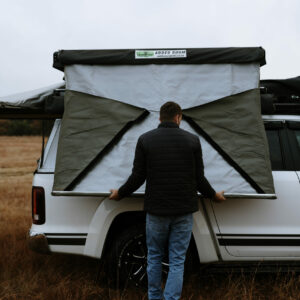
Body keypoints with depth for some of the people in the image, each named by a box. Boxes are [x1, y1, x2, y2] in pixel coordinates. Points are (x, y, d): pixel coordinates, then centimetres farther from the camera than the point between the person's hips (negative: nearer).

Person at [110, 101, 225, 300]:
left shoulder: (145, 140, -2)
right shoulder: (192, 140, -1)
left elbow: (138, 177, -3)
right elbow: (199, 178, 1)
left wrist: (120, 193, 15)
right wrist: (214, 195, 19)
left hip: (156, 211, 0)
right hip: (184, 211, 0)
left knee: (154, 257, 17)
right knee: (177, 261, 6)